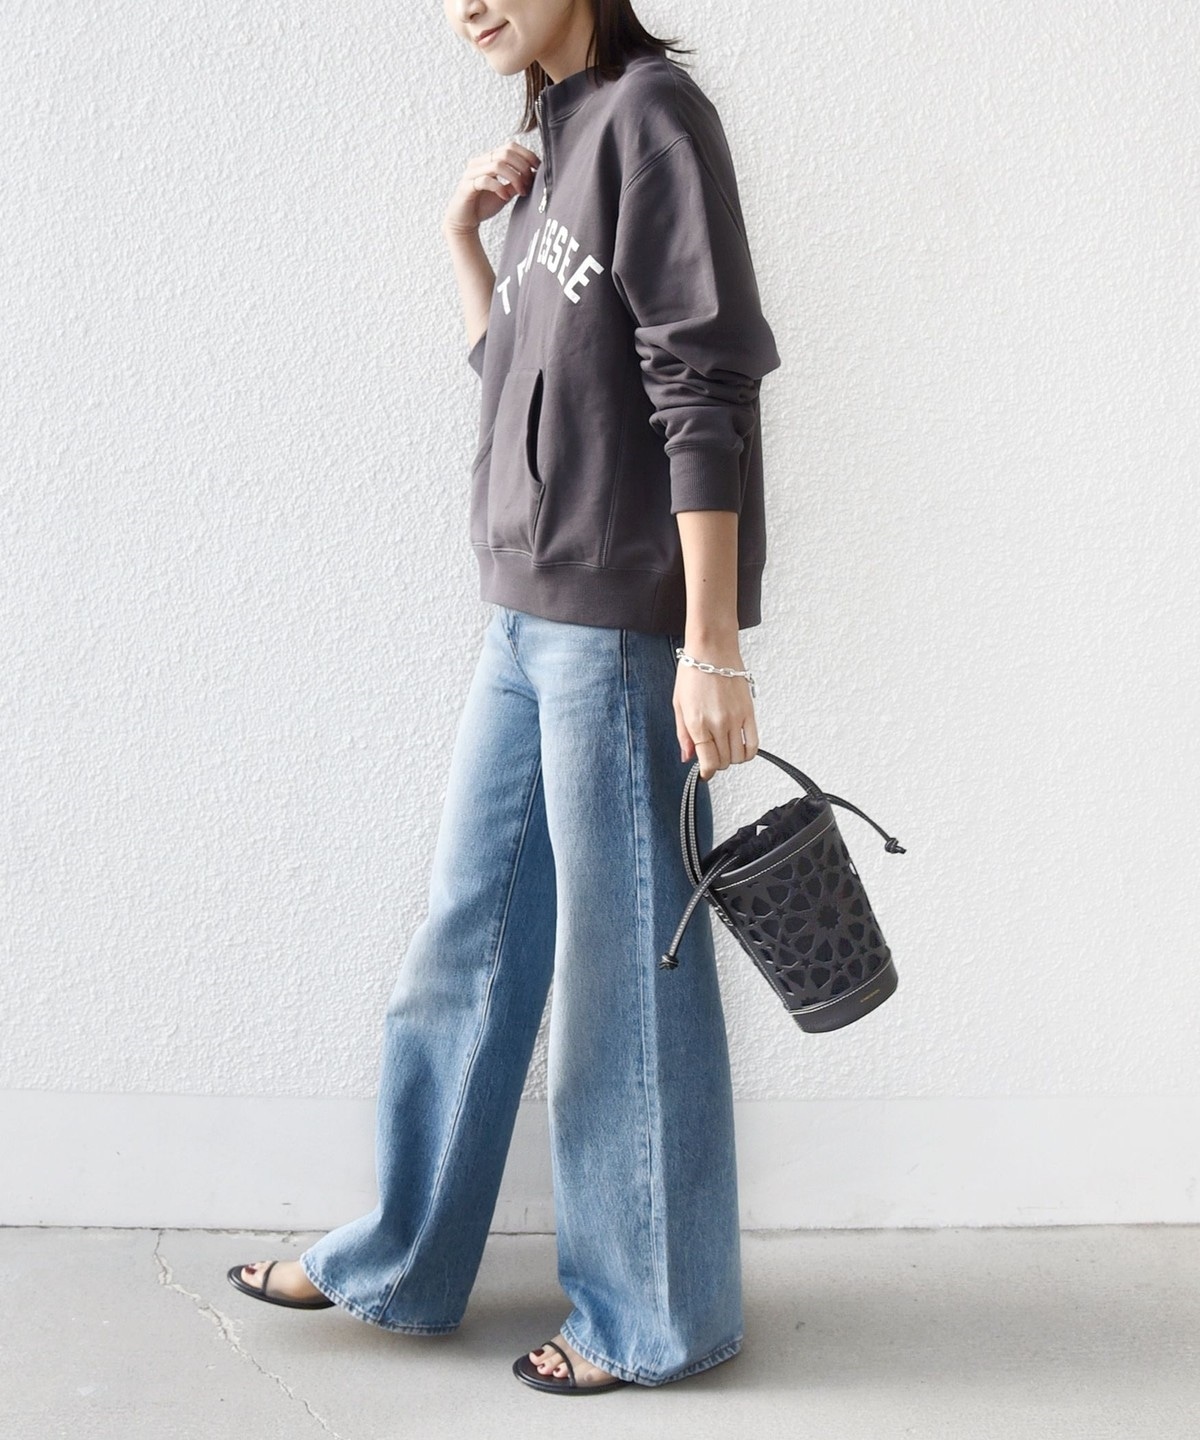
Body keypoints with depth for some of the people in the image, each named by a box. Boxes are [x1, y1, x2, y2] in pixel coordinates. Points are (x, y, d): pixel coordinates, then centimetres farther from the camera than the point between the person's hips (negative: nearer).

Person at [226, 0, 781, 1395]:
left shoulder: (650, 112, -9)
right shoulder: (552, 145, 16)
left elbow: (703, 397, -16)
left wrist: (712, 644, -19)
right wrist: (465, 240, 8)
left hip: (623, 629, -9)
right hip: (528, 615, 9)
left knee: (625, 967, 1)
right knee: (468, 940, 15)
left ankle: (654, 1310, 18)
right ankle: (400, 1259, 30)